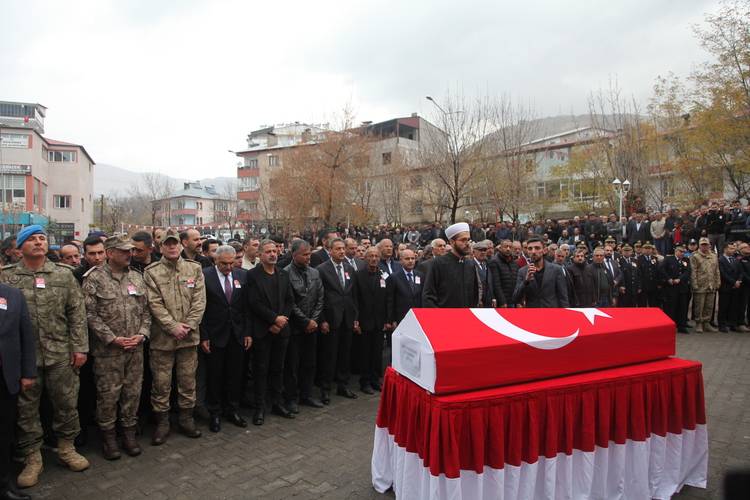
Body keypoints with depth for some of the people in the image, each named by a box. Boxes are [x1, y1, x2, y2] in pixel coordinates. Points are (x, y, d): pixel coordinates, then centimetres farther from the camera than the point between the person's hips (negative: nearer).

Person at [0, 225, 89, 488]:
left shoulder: (64, 274, 2)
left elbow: (77, 313, 1)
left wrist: (80, 347, -3)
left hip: (60, 353, 1)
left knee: (66, 403, 10)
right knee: (26, 407, 11)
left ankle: (66, 447, 30)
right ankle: (32, 457, 28)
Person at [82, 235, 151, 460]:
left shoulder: (137, 277, 8)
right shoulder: (94, 279, -6)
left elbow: (146, 310, 11)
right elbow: (90, 314, -9)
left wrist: (142, 334, -3)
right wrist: (113, 339, -14)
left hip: (135, 347, 4)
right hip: (108, 349, -4)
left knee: (133, 391, 11)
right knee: (108, 394, 5)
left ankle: (129, 432, 26)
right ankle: (108, 435, 23)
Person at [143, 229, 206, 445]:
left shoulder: (194, 269, 5)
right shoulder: (151, 272, 0)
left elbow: (199, 301, 0)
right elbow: (155, 304, -8)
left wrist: (188, 326, -10)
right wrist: (173, 327, -14)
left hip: (188, 337, 2)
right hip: (161, 338, -2)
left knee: (188, 380, 12)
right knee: (161, 383, 7)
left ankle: (186, 419, 27)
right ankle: (162, 423, 22)